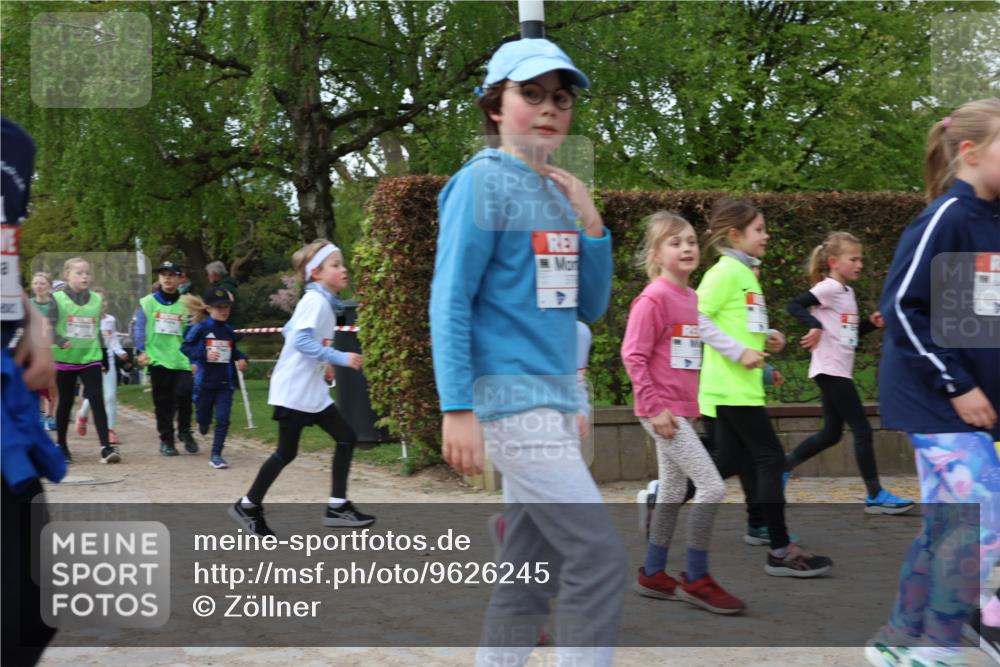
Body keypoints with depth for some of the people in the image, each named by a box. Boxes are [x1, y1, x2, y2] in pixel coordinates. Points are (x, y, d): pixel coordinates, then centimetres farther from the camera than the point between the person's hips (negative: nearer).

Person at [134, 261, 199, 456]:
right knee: (163, 402, 3)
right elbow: (139, 328, 5)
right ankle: (166, 439, 16)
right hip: (158, 358, 0)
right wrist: (141, 351, -7)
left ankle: (185, 431, 7)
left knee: (184, 392, -16)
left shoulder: (185, 304, 9)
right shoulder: (148, 302, 6)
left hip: (181, 360, 0)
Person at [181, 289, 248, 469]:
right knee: (204, 418, 13)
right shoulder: (201, 328, -8)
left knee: (223, 419, -5)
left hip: (225, 382, 3)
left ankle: (216, 455, 1)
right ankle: (203, 425, 50)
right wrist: (204, 354, -23)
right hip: (205, 381, -3)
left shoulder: (229, 331, 6)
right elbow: (185, 347, -10)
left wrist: (241, 358, 0)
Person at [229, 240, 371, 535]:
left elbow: (289, 331, 22)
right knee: (287, 452, -1)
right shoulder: (315, 301, -16)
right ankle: (248, 505, 14)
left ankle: (337, 506, 8)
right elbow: (302, 340, -27)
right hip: (295, 391, -10)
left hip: (313, 391, 10)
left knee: (346, 438, 4)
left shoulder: (323, 302, 13)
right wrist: (341, 358, -27)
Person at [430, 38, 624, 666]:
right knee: (600, 558, -11)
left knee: (531, 575, 12)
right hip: (512, 401, -8)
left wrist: (592, 226, 1)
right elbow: (450, 301, -12)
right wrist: (457, 409, -17)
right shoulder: (482, 182, -7)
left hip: (557, 401, 8)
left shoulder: (562, 192, 14)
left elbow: (589, 308, 15)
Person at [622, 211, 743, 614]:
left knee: (672, 492, 14)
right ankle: (696, 580, -1)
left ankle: (653, 575, 25)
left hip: (682, 409, 9)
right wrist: (654, 407, -18)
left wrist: (693, 403, 14)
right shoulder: (654, 298, -14)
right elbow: (633, 356, -16)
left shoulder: (692, 297, 11)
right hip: (663, 410, -9)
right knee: (712, 487, -11)